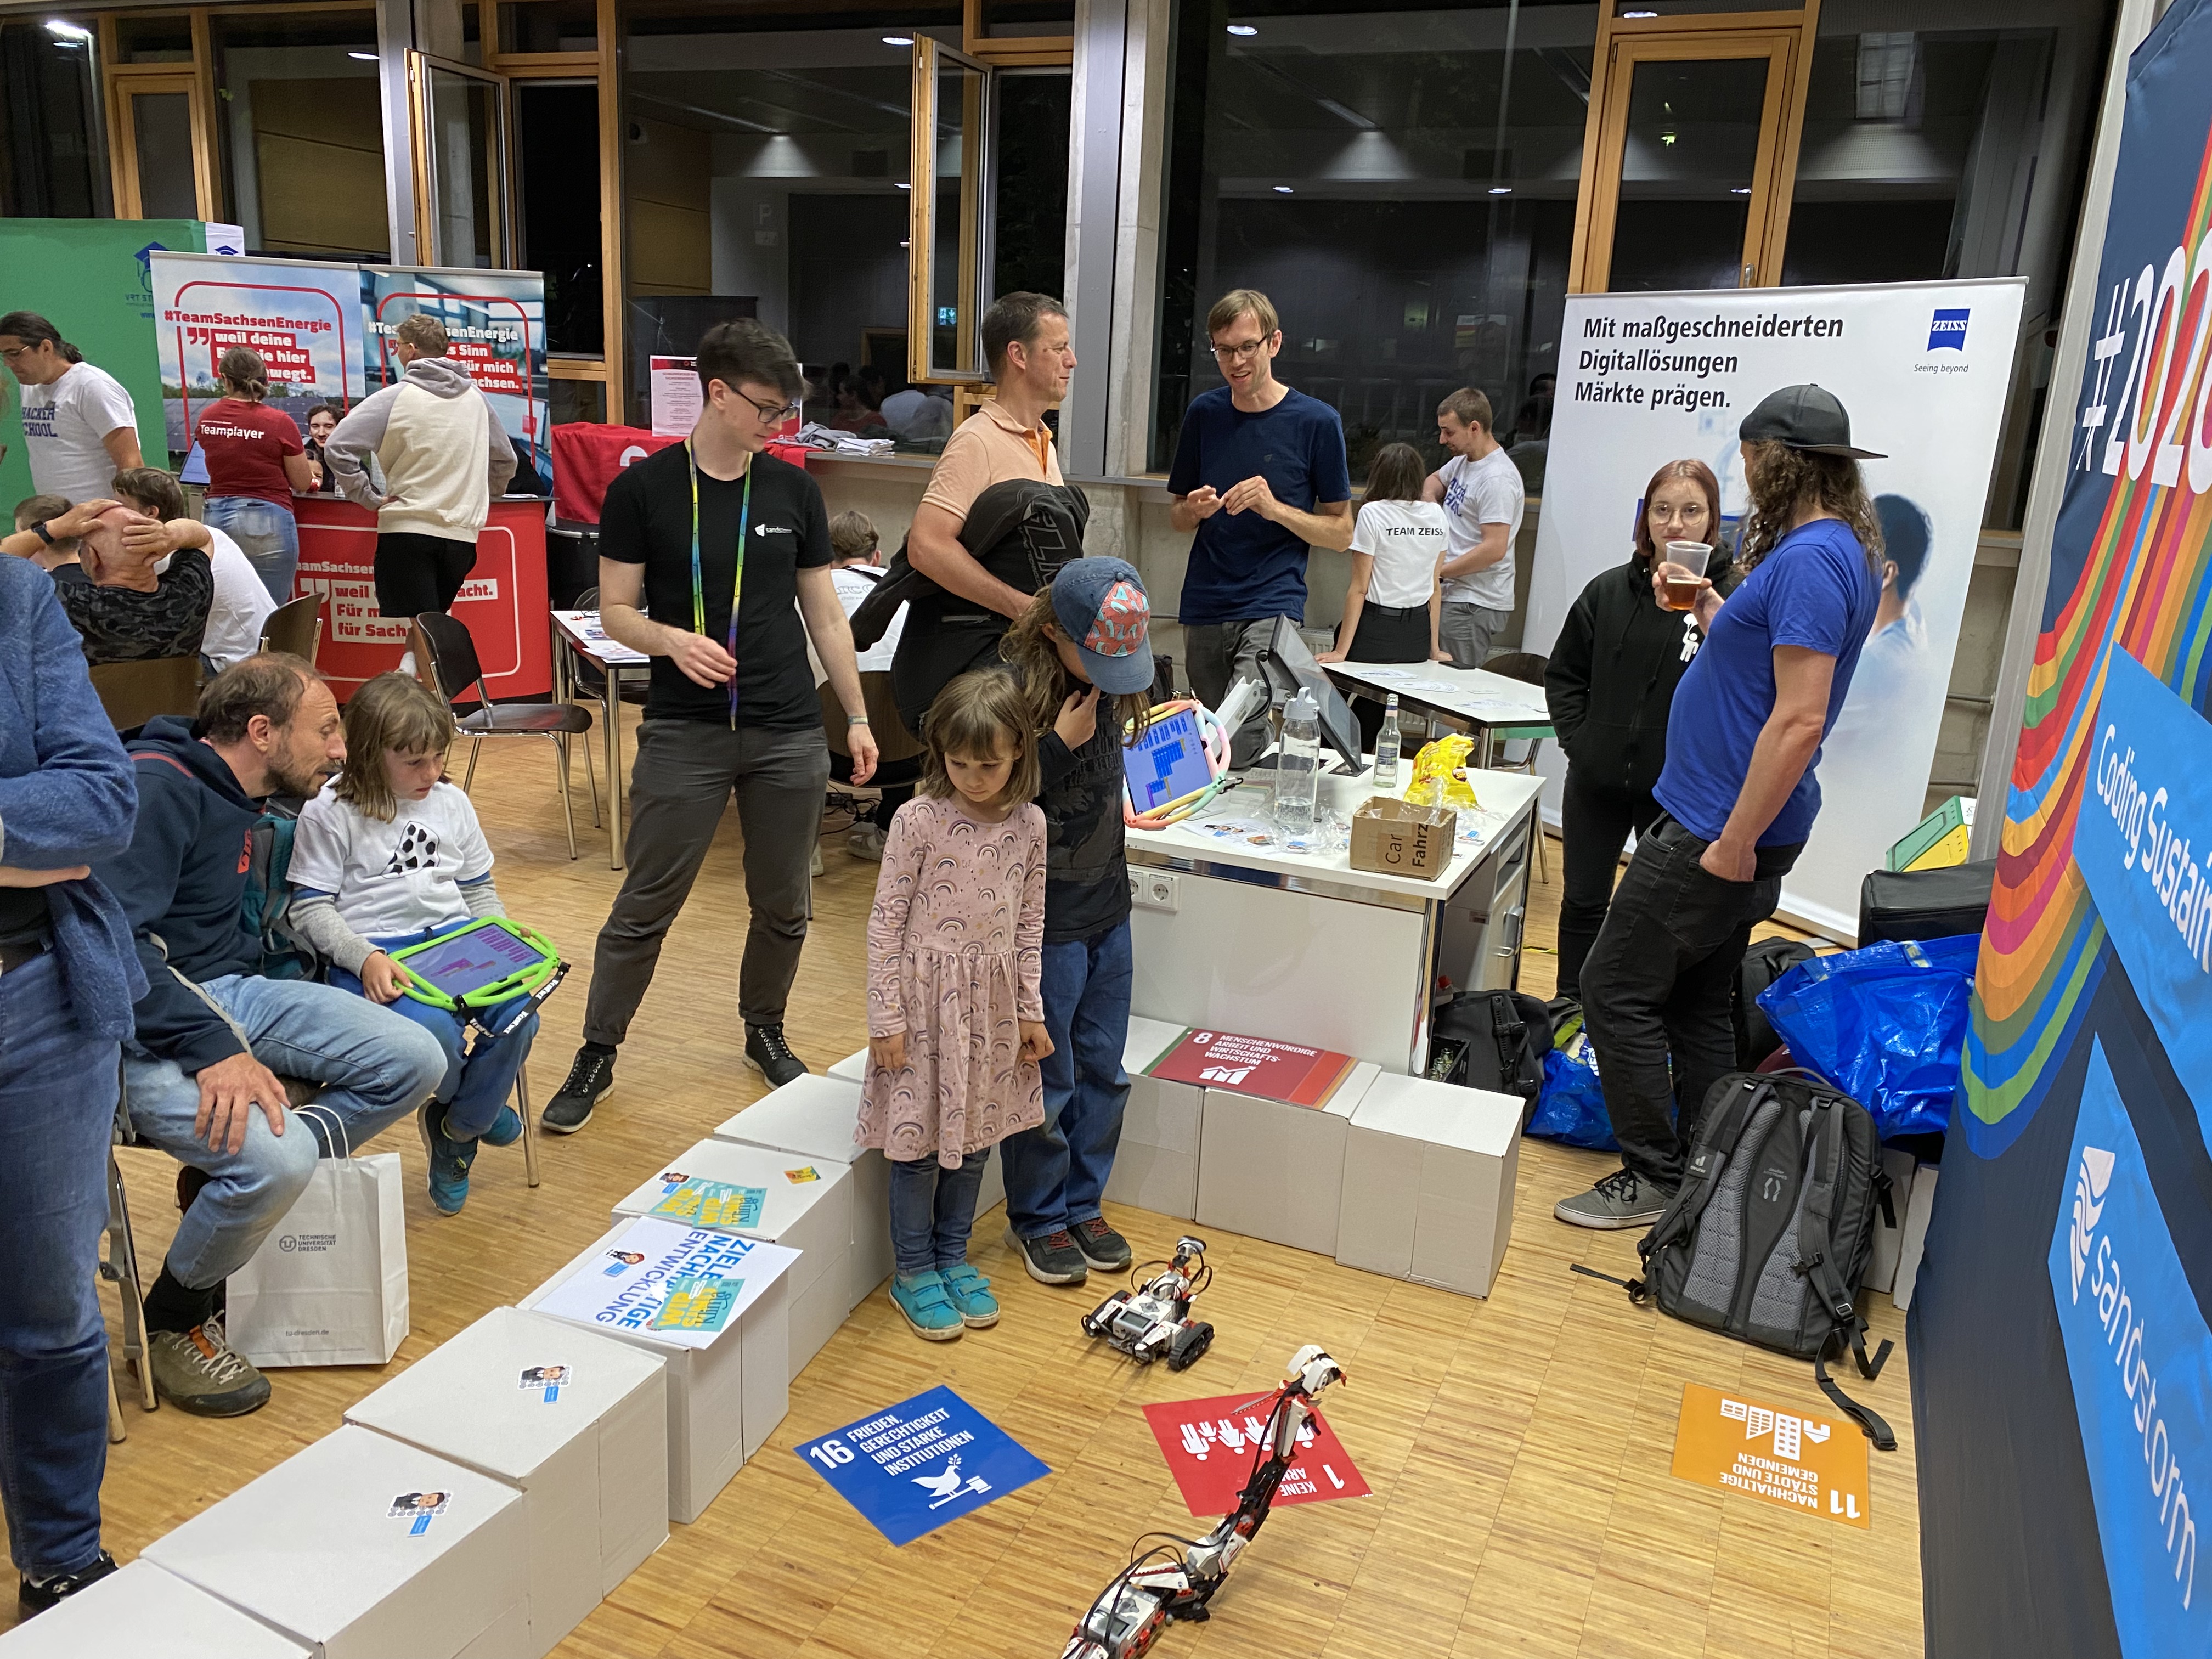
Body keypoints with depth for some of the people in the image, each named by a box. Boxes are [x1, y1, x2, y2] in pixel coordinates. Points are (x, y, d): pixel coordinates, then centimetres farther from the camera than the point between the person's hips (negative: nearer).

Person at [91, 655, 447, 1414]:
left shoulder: (240, 803, 13)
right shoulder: (157, 788, -17)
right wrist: (212, 1050, -31)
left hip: (227, 991, 9)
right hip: (143, 1028, -9)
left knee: (416, 1063, -6)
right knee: (277, 1159, -30)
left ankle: (232, 1182, 5)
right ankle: (172, 1321, 0)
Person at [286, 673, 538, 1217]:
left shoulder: (451, 803, 14)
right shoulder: (330, 813, -2)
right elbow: (310, 908, -4)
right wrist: (365, 958, -20)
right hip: (371, 954, -4)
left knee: (517, 1017, -25)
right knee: (435, 1034, -33)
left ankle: (457, 1130, 3)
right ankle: (477, 1107, 7)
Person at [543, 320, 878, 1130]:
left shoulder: (793, 490, 6)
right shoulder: (644, 488, -2)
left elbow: (825, 615, 10)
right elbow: (616, 611, 1)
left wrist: (858, 718, 8)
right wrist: (671, 639, -20)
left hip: (789, 734, 3)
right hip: (684, 732, -3)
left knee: (784, 905, 12)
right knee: (644, 907, 2)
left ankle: (764, 1032, 35)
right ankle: (597, 1054, 19)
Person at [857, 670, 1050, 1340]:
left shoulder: (1029, 824, -2)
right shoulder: (919, 820, -14)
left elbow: (1029, 925, 6)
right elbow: (886, 922, -10)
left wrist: (1030, 1010, 7)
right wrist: (885, 1016, -11)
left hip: (993, 1000, 4)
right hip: (926, 993, -4)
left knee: (975, 1133, 15)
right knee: (919, 1136, 6)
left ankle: (953, 1257, 34)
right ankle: (914, 1271, 24)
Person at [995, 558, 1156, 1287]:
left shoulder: (1114, 677, 0)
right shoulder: (1011, 690, -21)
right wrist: (1060, 744, -27)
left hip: (1107, 906, 7)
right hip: (1045, 918, -7)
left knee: (1104, 1070, 16)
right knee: (1045, 1081, 7)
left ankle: (1081, 1204, 34)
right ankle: (1037, 1217, 28)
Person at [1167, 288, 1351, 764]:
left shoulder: (1316, 421, -3)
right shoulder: (1204, 413, 8)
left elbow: (1341, 532, 1)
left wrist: (1275, 508, -15)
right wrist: (1195, 510, -7)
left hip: (1272, 606, -4)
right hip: (1204, 609, 5)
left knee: (1234, 749, -21)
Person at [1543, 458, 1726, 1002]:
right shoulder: (1610, 590, 2)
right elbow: (1563, 675, 10)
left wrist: (1710, 614, -24)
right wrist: (1578, 740, 0)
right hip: (1596, 780, 4)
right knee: (1583, 902, 16)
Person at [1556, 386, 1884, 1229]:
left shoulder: (1811, 557, -20)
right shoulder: (1844, 549, 13)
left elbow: (1799, 718, -26)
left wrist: (1735, 842, -24)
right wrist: (1709, 612, 13)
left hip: (1723, 826, -10)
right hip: (1743, 820, 10)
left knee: (1617, 990, -3)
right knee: (1696, 1001, 17)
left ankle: (1654, 1178, 7)